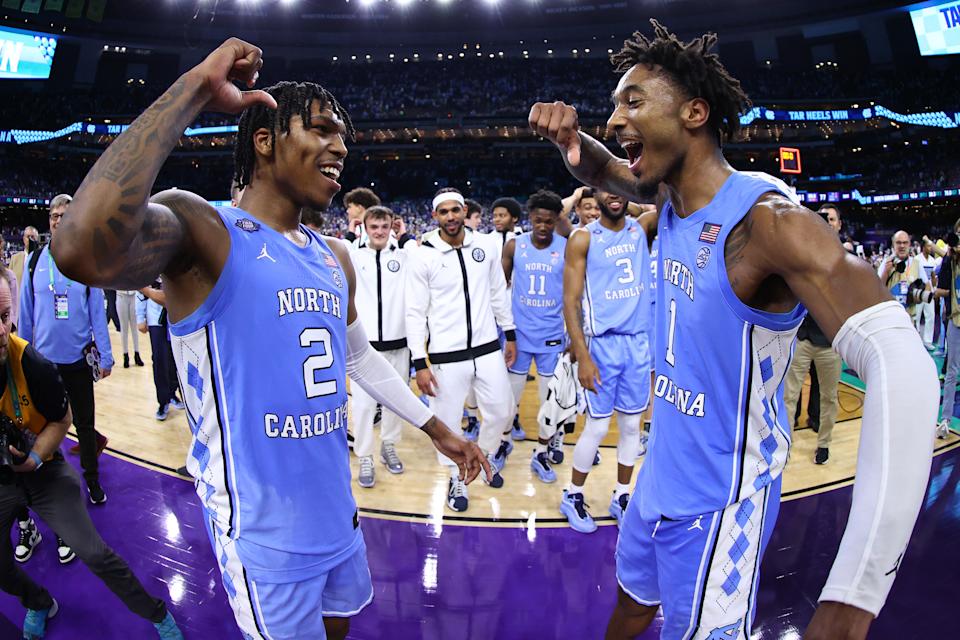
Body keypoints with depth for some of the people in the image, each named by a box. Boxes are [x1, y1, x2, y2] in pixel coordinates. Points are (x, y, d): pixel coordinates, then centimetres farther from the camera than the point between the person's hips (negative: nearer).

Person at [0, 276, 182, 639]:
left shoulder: (33, 365, -25)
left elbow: (61, 420, -6)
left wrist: (34, 457, -21)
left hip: (42, 469, -2)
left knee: (93, 552, -6)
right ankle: (39, 605, 47)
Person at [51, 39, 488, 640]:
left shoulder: (335, 256, 5)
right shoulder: (203, 227, -17)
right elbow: (84, 251, -39)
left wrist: (438, 429, 19)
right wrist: (194, 90, -31)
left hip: (337, 513, 7)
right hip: (265, 535, -7)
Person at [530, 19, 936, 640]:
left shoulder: (766, 218, -27)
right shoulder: (675, 202, -2)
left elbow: (903, 367, -38)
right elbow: (603, 171, 18)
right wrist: (570, 138, -10)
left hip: (720, 501, -7)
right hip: (663, 475, 8)